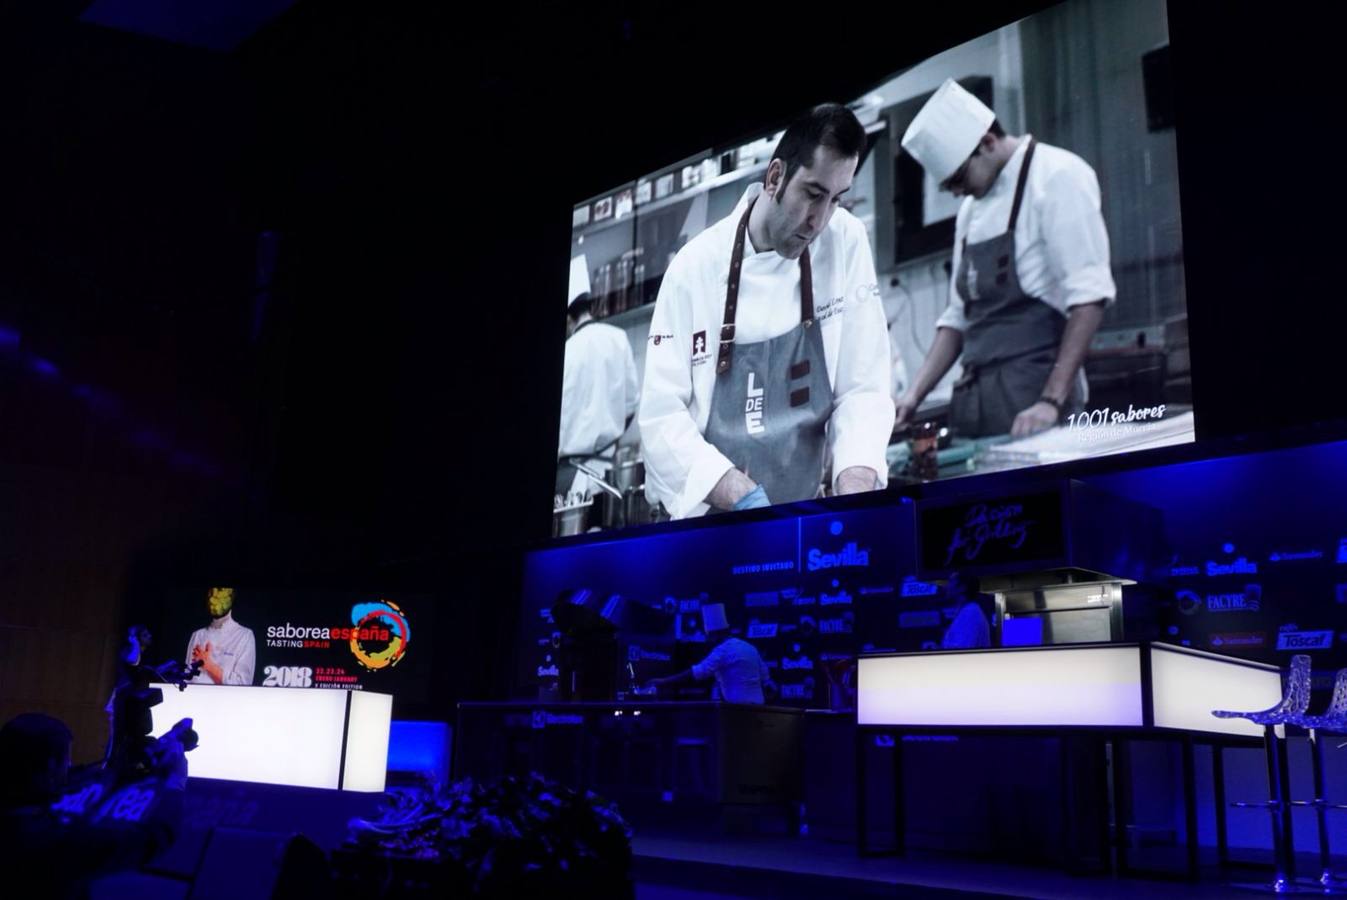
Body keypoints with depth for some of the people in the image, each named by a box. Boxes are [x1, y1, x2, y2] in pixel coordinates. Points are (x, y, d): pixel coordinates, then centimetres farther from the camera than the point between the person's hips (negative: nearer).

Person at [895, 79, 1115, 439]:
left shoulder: (1057, 176, -6)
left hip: (1031, 397, -6)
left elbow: (1089, 295, -14)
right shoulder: (971, 208, 17)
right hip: (974, 400, 7)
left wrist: (1052, 401, -20)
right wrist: (915, 393, 8)